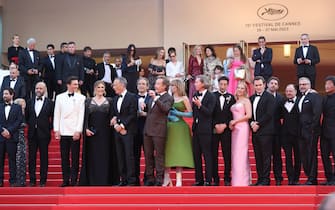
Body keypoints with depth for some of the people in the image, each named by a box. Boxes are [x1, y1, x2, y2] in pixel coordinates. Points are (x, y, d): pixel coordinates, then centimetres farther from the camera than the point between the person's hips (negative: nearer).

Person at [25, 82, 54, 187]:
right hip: (32, 133, 3)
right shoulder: (30, 102, 8)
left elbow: (53, 117, 2)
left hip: (44, 134, -3)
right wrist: (30, 124, 10)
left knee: (44, 157, 2)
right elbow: (26, 116, 18)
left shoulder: (50, 102, -1)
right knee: (32, 157, 4)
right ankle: (32, 180, 10)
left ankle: (43, 181, 6)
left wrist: (49, 128, -1)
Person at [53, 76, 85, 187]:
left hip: (75, 132, -2)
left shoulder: (81, 98, 4)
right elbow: (56, 114, 8)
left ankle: (74, 180, 3)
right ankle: (65, 180, 9)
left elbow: (81, 115, -1)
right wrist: (56, 130, 1)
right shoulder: (60, 97, 9)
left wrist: (78, 131, -8)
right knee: (64, 157, 4)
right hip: (63, 132, 2)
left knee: (75, 157, -1)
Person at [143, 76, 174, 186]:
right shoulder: (152, 95, 15)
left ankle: (159, 179, 3)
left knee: (159, 155, -2)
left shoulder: (168, 98, -7)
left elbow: (165, 108, -26)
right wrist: (144, 107, 7)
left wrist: (155, 98, -32)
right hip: (148, 130, 8)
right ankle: (150, 178, 20)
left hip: (159, 131, -8)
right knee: (148, 155, 12)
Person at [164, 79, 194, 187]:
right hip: (168, 127, 4)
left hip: (179, 127, -4)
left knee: (179, 153, -6)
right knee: (167, 152, 0)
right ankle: (167, 177, 7)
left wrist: (178, 113, -10)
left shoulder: (184, 98, 2)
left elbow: (190, 113, -1)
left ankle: (179, 180, -6)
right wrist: (167, 115, -5)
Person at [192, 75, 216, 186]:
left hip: (205, 130, -7)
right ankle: (199, 179, 16)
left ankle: (208, 180, 2)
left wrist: (199, 105, -26)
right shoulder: (195, 95, 12)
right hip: (196, 129, 7)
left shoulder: (211, 97, -8)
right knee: (196, 155, 9)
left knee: (207, 155, -2)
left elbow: (209, 112, -16)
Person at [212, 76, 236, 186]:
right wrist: (215, 125, -9)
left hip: (226, 129, 1)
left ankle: (227, 179, 5)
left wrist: (225, 125, -6)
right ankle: (215, 179, 4)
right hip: (213, 129, 0)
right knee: (214, 155, -1)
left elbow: (232, 114, 5)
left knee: (227, 155, 0)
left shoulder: (231, 97, 9)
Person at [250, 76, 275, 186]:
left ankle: (265, 179, -1)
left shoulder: (269, 97, -5)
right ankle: (260, 178, 12)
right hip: (255, 131, 7)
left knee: (266, 156, -4)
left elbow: (269, 114, -12)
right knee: (258, 156, 8)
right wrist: (252, 123, -3)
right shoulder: (252, 98, 16)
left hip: (265, 131, -7)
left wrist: (258, 124, -12)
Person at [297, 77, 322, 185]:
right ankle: (309, 177, 13)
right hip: (302, 131, 8)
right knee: (304, 156, 7)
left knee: (312, 155, -5)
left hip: (311, 131, -8)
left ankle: (312, 179, -2)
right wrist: (299, 130, 10)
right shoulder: (300, 98, 19)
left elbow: (317, 113, -14)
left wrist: (312, 128, -17)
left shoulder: (314, 96, -5)